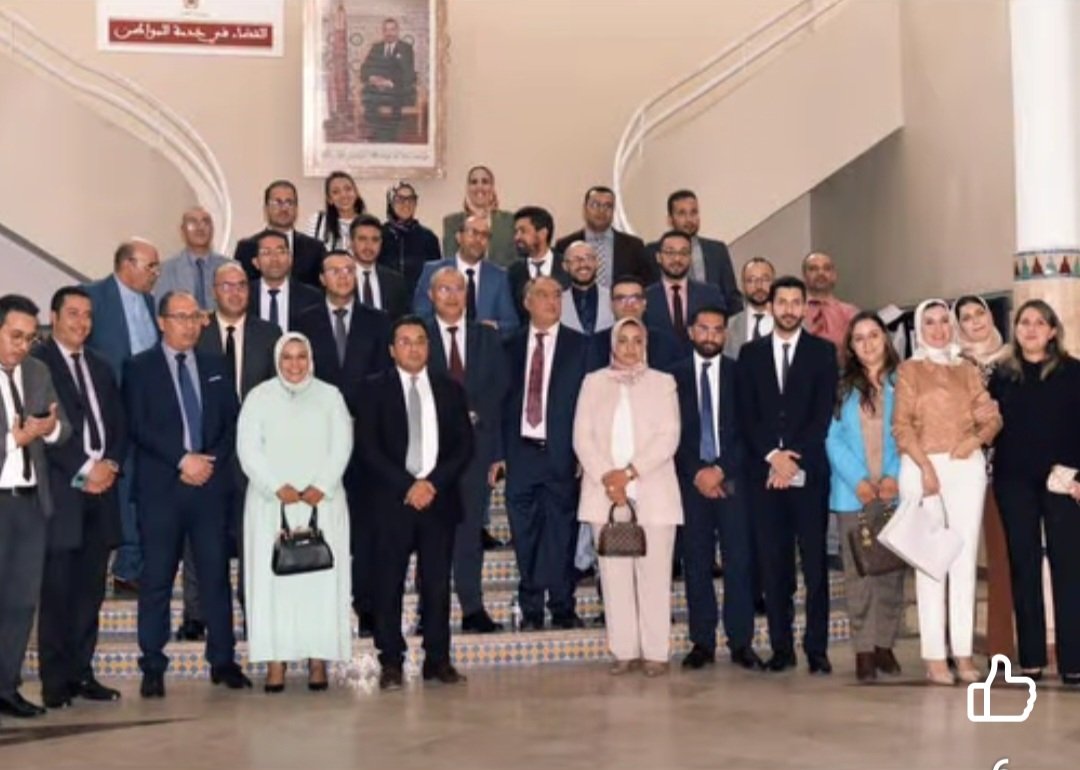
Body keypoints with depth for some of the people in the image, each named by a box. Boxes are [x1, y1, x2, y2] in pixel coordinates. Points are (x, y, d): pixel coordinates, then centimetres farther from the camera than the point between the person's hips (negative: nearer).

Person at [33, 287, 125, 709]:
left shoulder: (100, 367, 20)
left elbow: (119, 425, 17)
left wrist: (111, 464, -1)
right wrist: (83, 471, -12)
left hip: (102, 489, 6)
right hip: (61, 490, -6)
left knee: (90, 591, 7)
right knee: (57, 592, -3)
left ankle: (82, 673, 13)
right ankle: (56, 681, 3)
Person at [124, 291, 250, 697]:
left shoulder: (215, 367, 15)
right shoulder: (140, 368, 3)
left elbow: (231, 422, 11)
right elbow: (138, 427, -6)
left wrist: (211, 462, -4)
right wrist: (182, 460, -13)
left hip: (210, 481, 3)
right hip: (160, 486, -3)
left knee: (216, 573, 4)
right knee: (157, 578, 0)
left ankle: (222, 660, 12)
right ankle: (153, 668, 6)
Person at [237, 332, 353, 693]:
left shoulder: (330, 396, 10)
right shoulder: (259, 397, 7)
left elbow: (341, 445, 2)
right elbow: (248, 449, -1)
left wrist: (321, 486, -11)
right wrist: (277, 487, -12)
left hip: (322, 501, 1)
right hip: (271, 502, -1)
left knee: (321, 576, -2)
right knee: (273, 576, -4)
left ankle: (319, 659, 1)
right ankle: (275, 661, -3)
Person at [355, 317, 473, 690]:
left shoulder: (450, 389, 12)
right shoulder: (375, 390, 4)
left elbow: (464, 445, 6)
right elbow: (368, 447, -4)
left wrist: (433, 482, -7)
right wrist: (406, 486, -12)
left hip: (439, 498, 2)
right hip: (391, 499, -2)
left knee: (437, 582, 3)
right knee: (389, 582, -1)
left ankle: (438, 659, 10)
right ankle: (391, 662, 5)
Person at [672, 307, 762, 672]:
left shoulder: (740, 374, 8)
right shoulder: (674, 376, 8)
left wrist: (721, 470, -7)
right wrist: (696, 472, -7)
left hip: (731, 479, 0)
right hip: (691, 479, 0)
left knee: (739, 560, -4)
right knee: (696, 562, 0)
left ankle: (741, 642, 2)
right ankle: (702, 642, 5)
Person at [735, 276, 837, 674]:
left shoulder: (823, 351, 7)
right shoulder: (750, 353, 12)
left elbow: (823, 414, -1)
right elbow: (745, 415, 5)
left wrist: (796, 459, -10)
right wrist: (772, 455, -9)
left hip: (809, 471, -1)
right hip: (763, 470, 2)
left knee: (815, 562, -2)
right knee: (773, 563, 2)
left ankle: (817, 648, 2)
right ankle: (781, 647, 7)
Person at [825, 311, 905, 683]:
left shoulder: (901, 383, 7)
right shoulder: (842, 387, 9)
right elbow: (833, 439, 2)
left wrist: (895, 477, -13)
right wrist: (859, 481, -10)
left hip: (894, 491, 0)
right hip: (853, 493, 0)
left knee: (892, 569, 2)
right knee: (858, 572, -2)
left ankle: (885, 644, 9)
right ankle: (863, 649, 0)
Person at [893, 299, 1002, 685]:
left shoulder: (967, 370, 16)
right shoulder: (909, 369, 7)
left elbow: (991, 417, 11)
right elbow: (901, 425, -2)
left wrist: (978, 437, -11)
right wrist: (925, 466, -13)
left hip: (966, 466, 3)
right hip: (922, 466, -3)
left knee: (965, 558, 1)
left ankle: (963, 653, 4)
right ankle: (934, 655, -1)